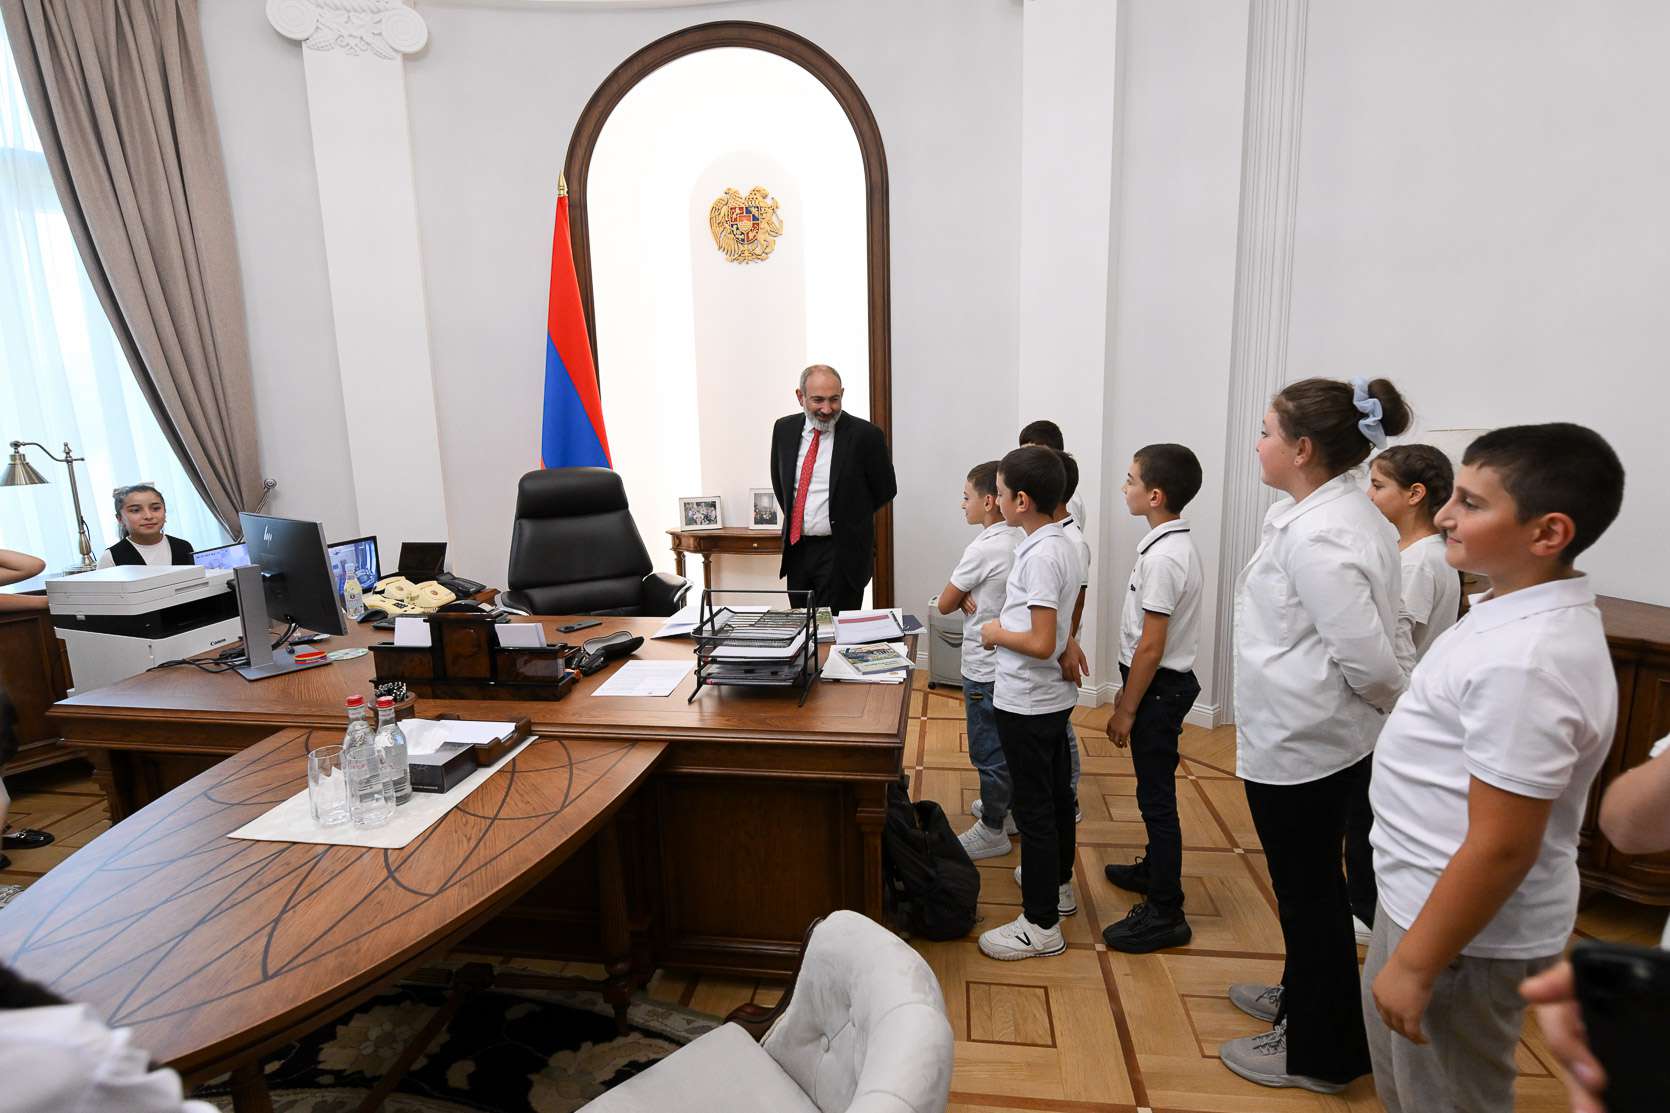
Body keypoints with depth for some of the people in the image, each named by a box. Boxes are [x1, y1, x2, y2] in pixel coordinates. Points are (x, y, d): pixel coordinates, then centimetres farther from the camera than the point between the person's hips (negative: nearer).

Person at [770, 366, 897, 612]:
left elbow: (885, 489, 0)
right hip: (796, 548, 5)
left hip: (841, 554, -5)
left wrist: (846, 519, 7)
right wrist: (795, 517, 14)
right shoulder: (784, 429, 5)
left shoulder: (864, 435, -11)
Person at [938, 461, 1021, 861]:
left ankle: (992, 831, 16)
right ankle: (1005, 807, 37)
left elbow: (944, 604, -14)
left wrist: (961, 597, 5)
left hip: (985, 667, -9)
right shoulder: (1019, 541, 3)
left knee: (988, 750, 4)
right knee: (1006, 744, 22)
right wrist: (969, 595, -9)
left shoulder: (983, 548, -22)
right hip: (1010, 659, 9)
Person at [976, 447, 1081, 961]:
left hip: (1027, 703, -10)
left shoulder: (1039, 556, -24)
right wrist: (1008, 621, 8)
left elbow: (1041, 644, -27)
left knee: (1034, 807, 0)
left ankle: (1041, 925, 12)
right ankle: (1058, 883, 40)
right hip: (1053, 696, 10)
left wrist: (995, 633, -12)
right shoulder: (1062, 545, 5)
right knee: (1056, 794, 22)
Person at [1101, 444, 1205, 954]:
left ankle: (1165, 914, 11)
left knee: (1156, 795, 0)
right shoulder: (1173, 543, 7)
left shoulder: (1163, 556, -23)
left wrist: (1126, 710, -16)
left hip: (1158, 689, -10)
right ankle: (1154, 870, 41)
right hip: (1163, 682, 10)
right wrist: (1128, 689, 19)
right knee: (1154, 790, 23)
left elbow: (1151, 647, -23)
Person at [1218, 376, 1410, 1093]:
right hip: (1322, 739, 10)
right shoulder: (1345, 510, 7)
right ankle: (1304, 997, 45)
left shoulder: (1317, 535, -25)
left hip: (1299, 746, -10)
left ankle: (1317, 1053, 28)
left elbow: (1368, 657, -25)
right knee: (1312, 884, 25)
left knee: (1308, 892, 8)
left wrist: (1404, 705, -7)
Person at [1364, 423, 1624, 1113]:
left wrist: (1417, 964, -19)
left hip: (1468, 930, -9)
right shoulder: (1524, 613, 1)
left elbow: (1501, 847, -29)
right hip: (1427, 895, 9)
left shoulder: (1524, 661, -31)